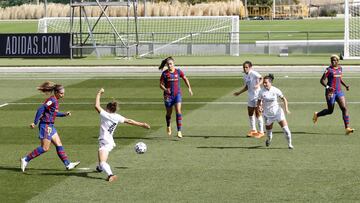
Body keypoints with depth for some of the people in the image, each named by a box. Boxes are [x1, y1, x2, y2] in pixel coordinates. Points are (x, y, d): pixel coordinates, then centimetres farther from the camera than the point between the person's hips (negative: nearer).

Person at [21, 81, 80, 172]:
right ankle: (25, 160, -1)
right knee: (45, 148, -6)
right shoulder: (52, 100, -17)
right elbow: (41, 109, -23)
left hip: (50, 126, 10)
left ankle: (68, 164, 13)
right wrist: (35, 123, -24)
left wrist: (64, 114, 15)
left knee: (59, 145, 10)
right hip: (46, 126, -10)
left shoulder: (55, 100, 12)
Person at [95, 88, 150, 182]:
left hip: (104, 142, -9)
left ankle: (110, 174, -44)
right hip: (110, 142, 9)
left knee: (102, 162, -21)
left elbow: (97, 106, -17)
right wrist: (142, 124, 10)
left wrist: (99, 93, -6)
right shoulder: (117, 117, 2)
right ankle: (100, 167, 63)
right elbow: (129, 121, 3)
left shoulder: (105, 115, -14)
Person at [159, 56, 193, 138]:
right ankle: (168, 126, 44)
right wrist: (165, 89, -23)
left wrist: (189, 88, 9)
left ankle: (179, 131, -17)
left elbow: (185, 79, 14)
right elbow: (161, 84, -3)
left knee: (178, 111, -16)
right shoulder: (164, 73, -5)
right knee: (169, 112, 13)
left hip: (177, 94, 0)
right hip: (168, 95, 0)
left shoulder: (178, 72, -1)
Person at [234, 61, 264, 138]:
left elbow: (261, 78, -30)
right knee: (250, 113, 14)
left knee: (258, 113, -4)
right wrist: (239, 93, 22)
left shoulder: (253, 73, -16)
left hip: (257, 96, -8)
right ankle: (253, 130, 28)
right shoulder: (245, 76, 10)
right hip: (250, 97, 8)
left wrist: (258, 84, -46)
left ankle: (261, 131, 5)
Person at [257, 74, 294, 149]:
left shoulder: (275, 90, -11)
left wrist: (286, 108, -11)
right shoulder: (262, 92, -9)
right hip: (268, 114, 1)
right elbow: (259, 101, 3)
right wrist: (259, 106, -19)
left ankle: (289, 144, 7)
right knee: (268, 131, 9)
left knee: (285, 128, -9)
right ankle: (269, 140, 45)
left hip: (278, 112, -1)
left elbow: (283, 99, 0)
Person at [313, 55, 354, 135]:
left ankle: (347, 128, -13)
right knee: (330, 110, 6)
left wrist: (345, 85, 11)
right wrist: (327, 87, -29)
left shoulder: (340, 68, 10)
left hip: (339, 92, 5)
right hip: (331, 92, -5)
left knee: (344, 108, -9)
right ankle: (316, 115, 36)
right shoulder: (329, 70, -10)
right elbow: (322, 80, -13)